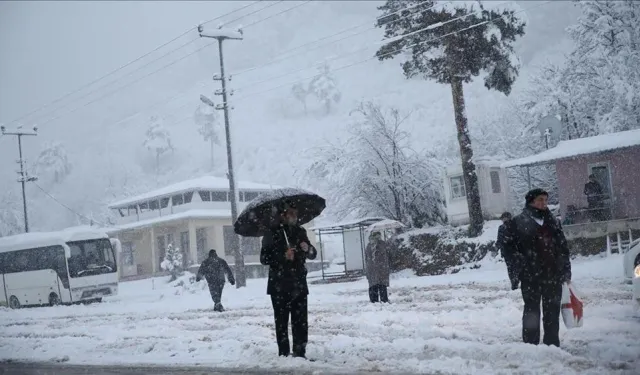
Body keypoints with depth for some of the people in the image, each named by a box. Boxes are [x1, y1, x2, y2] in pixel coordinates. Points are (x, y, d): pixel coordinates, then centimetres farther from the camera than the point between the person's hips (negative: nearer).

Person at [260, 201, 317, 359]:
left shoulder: (300, 232, 12)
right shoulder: (272, 234, -4)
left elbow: (313, 255, 17)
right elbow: (264, 258, -10)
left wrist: (308, 249, -6)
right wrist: (284, 256, -22)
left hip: (299, 284, 5)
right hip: (280, 286, -4)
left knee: (301, 322, 3)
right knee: (282, 322, -3)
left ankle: (300, 353, 10)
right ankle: (284, 354, 1)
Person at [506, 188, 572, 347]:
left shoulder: (553, 222, 13)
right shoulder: (519, 222, -1)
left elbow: (563, 248, 16)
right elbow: (512, 249, -5)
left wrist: (566, 271, 10)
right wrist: (516, 274, -11)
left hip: (553, 274, 4)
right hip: (530, 276, -4)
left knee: (552, 312, 9)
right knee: (532, 311, 0)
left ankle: (552, 344, 17)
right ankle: (531, 345, 5)